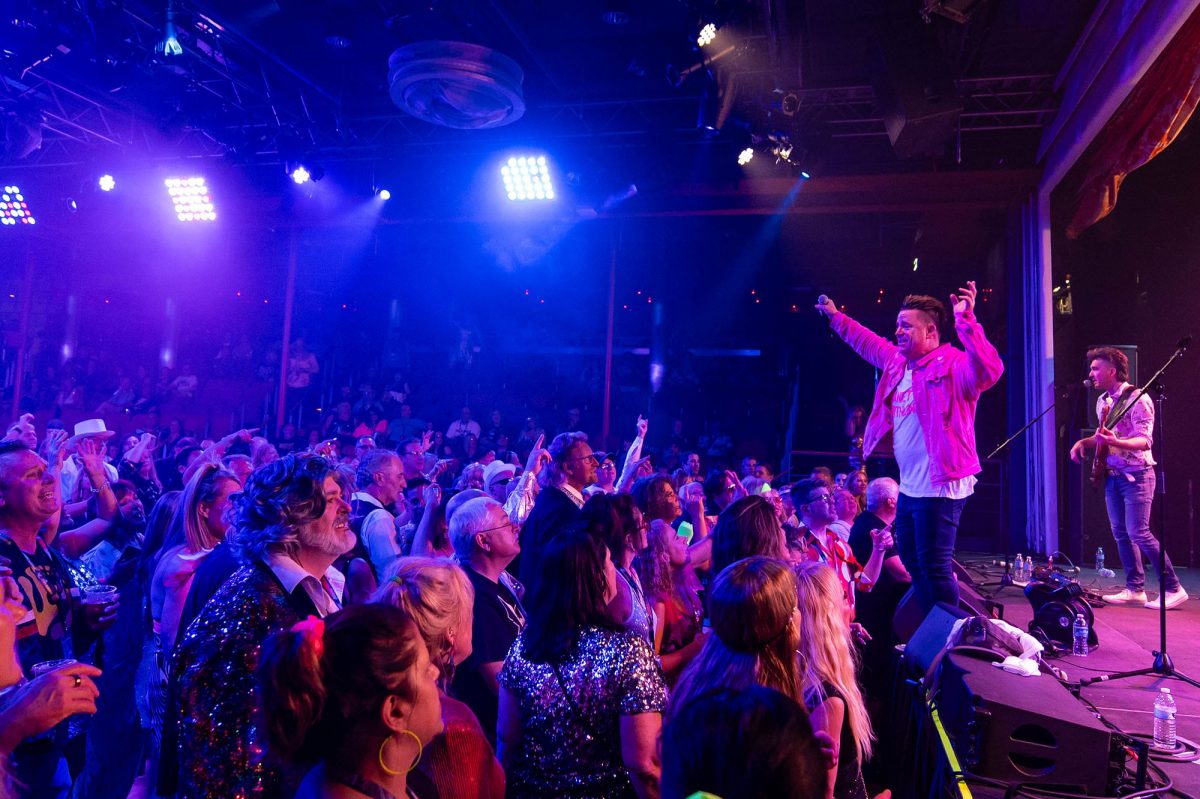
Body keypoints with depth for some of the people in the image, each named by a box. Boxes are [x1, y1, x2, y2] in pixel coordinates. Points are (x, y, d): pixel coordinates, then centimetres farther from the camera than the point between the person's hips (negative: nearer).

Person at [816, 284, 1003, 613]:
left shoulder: (952, 364, -15)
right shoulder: (899, 361, 11)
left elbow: (989, 370, -35)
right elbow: (869, 343, 29)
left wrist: (966, 320, -43)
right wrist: (835, 317, 34)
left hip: (939, 487, -10)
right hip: (909, 486, 10)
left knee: (935, 567, -7)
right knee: (912, 562, 20)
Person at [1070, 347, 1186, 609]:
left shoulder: (1137, 398, -14)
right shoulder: (1102, 401, 11)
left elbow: (1145, 441, -20)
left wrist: (1115, 442, -36)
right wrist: (1083, 442, 5)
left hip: (1136, 475, -8)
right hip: (1112, 474, 8)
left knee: (1138, 533, -11)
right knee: (1120, 533, 8)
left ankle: (1173, 589, 0)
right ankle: (1135, 588, 15)